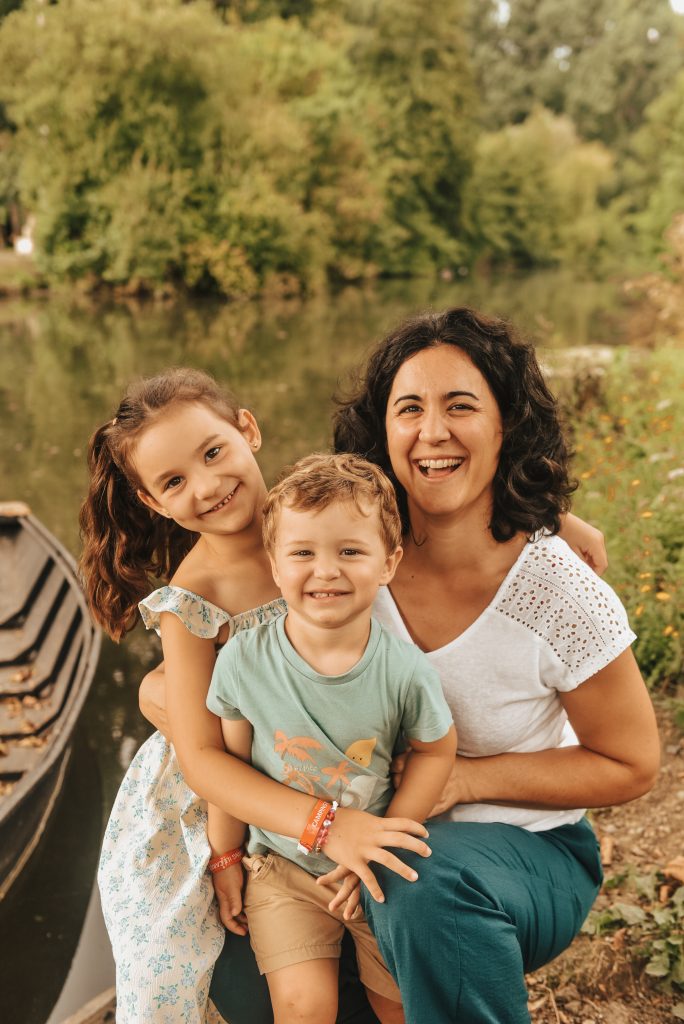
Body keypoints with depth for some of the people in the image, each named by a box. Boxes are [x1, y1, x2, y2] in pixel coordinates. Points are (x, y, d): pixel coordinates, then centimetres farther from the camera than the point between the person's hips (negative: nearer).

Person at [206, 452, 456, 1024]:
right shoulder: (243, 660, -17)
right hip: (282, 868, 0)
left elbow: (437, 750, -4)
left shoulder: (404, 671, -20)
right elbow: (231, 762, -3)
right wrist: (227, 858, 5)